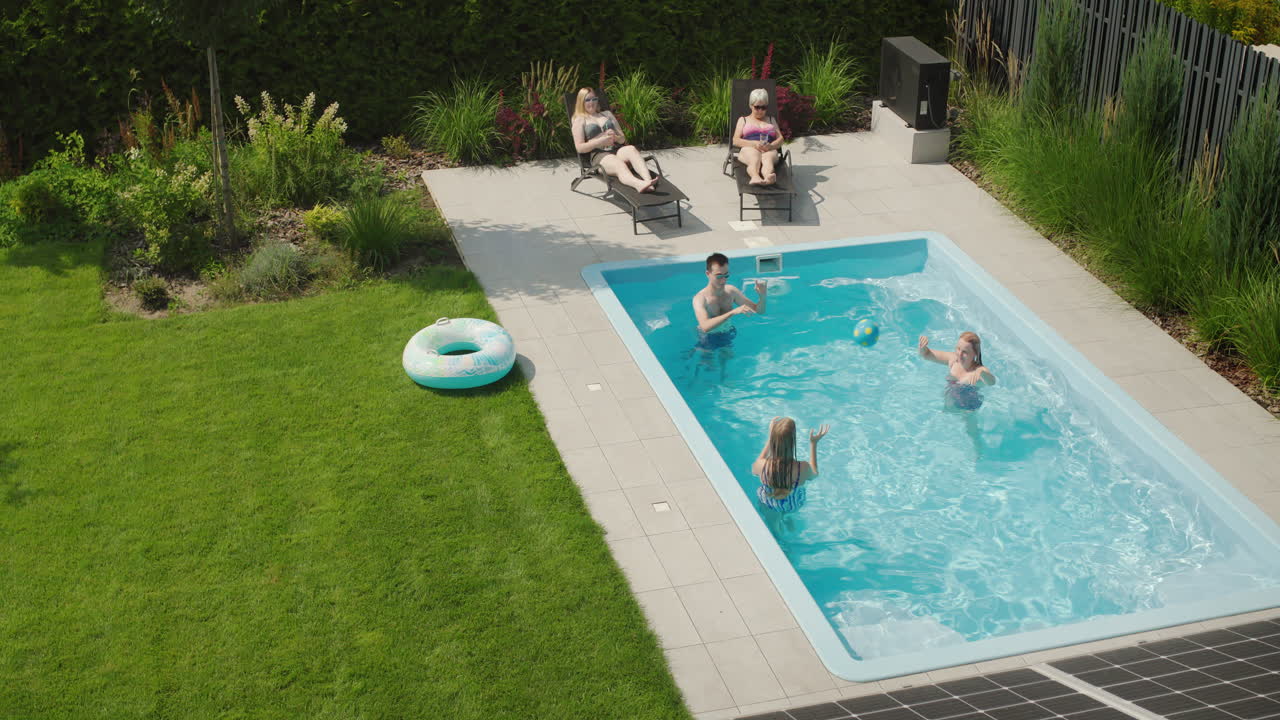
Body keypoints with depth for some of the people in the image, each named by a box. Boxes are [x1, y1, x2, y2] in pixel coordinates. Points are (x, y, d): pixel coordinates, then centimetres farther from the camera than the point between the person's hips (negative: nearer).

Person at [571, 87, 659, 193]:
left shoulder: (607, 114, 29)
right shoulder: (580, 120, 15)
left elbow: (623, 139, 24)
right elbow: (580, 148, 2)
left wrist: (615, 137, -2)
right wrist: (601, 141, -11)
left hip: (618, 149, 4)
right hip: (599, 155, -4)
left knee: (631, 149, -34)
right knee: (619, 165, -39)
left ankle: (648, 180, -59)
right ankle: (639, 185, -70)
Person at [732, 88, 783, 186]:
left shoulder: (771, 120, 33)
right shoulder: (743, 120, 27)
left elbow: (780, 139, 19)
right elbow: (735, 141, 11)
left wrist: (771, 146, -7)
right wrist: (754, 144, -9)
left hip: (769, 150, 1)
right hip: (749, 149, -1)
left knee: (768, 158, -40)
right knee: (755, 158, -41)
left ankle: (768, 177, -75)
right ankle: (755, 177, -76)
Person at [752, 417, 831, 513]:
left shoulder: (762, 465, -35)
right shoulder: (803, 468, -35)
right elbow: (814, 474, -9)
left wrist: (770, 438, -6)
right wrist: (814, 444, -6)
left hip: (767, 505, 0)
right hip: (793, 507, 0)